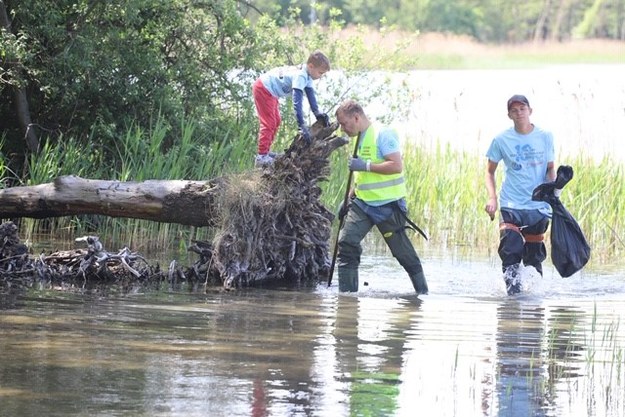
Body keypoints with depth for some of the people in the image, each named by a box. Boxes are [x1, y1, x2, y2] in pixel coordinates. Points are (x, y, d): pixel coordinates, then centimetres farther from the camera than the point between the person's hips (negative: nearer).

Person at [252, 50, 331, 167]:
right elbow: (297, 102, -39)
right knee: (269, 122, -13)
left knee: (276, 121, 18)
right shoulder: (300, 76, -32)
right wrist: (302, 126, -42)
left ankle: (265, 151, 26)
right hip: (262, 89, -11)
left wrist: (317, 113, -4)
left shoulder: (306, 74, -2)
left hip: (271, 92, 11)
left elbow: (310, 93, 7)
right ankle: (262, 156, -13)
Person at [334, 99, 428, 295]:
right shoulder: (359, 139, 14)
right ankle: (347, 293, -6)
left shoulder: (383, 134, -13)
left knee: (403, 252, 1)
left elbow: (397, 166, -23)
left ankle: (423, 292, 14)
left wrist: (365, 165, -23)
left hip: (388, 205, -8)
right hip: (363, 204, 8)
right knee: (346, 242, -8)